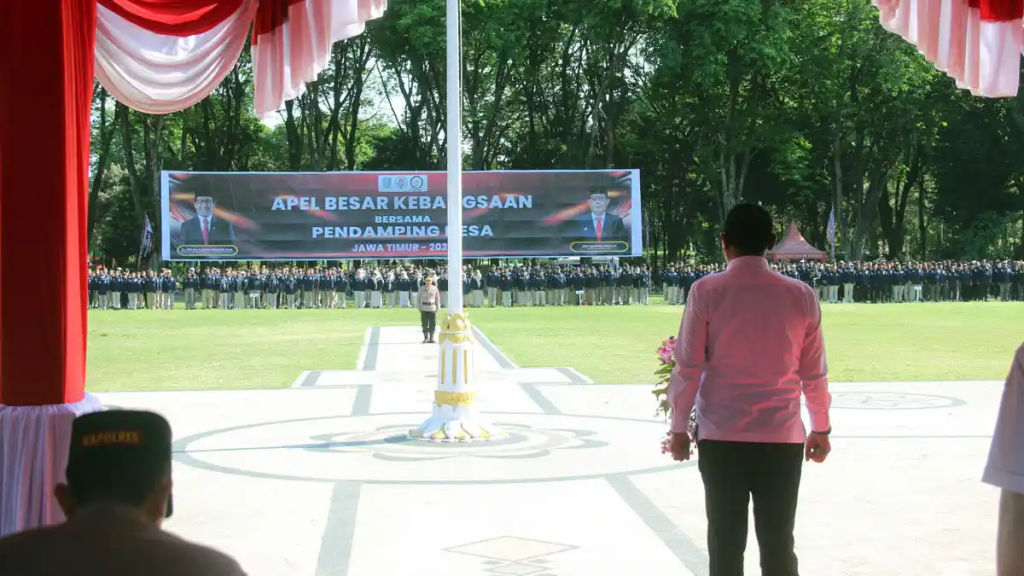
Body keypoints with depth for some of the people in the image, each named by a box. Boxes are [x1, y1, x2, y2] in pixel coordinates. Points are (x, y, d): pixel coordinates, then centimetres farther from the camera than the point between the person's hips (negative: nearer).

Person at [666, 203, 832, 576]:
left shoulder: (706, 291, -5)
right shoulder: (801, 295, 1)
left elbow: (689, 367, -4)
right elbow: (814, 372, 6)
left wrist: (679, 426, 6)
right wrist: (821, 428, 18)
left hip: (721, 436, -1)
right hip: (782, 437, 2)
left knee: (725, 545, 6)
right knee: (778, 544, 8)